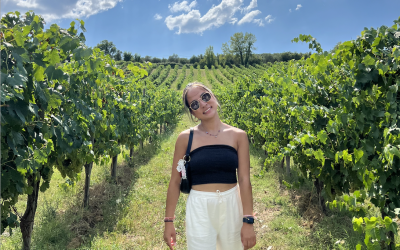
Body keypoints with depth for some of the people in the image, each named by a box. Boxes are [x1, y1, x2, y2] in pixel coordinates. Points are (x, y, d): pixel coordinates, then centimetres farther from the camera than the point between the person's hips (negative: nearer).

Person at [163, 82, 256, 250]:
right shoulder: (186, 138, -4)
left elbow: (244, 180, -4)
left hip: (232, 207, 2)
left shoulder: (238, 136, -1)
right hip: (199, 209, -1)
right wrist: (169, 221, 1)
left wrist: (248, 222, -7)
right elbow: (175, 182, 0)